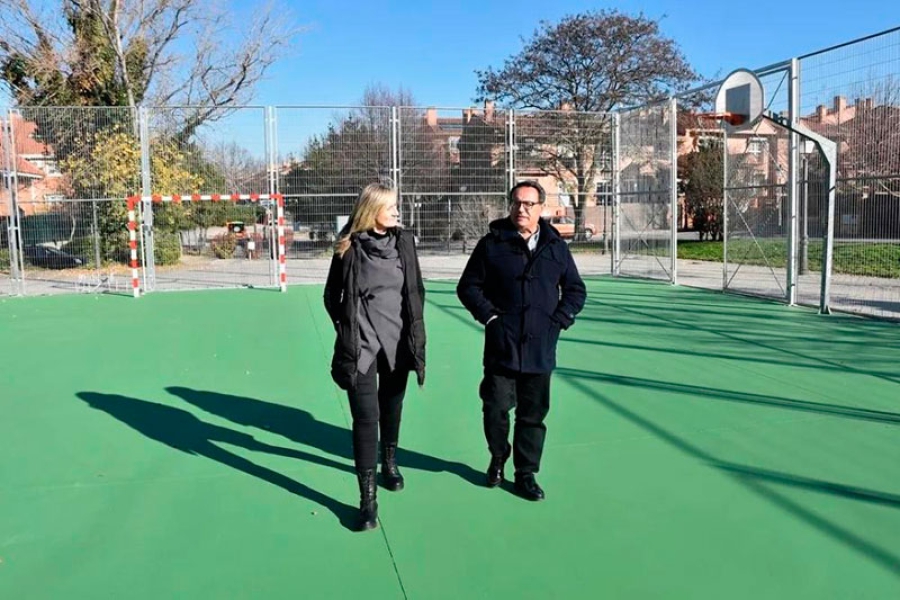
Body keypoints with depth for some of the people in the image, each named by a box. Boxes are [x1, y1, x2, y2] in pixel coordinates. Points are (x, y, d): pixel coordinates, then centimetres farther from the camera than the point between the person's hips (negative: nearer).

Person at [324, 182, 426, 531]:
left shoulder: (403, 242, 1)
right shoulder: (350, 247, -7)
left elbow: (416, 291, 7)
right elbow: (332, 296, 5)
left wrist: (415, 335, 3)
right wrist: (347, 330, 3)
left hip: (397, 342, 3)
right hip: (361, 345, -3)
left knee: (391, 408, 18)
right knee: (366, 417, -4)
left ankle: (389, 462, 43)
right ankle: (367, 497, 2)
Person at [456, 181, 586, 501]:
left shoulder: (556, 246, 7)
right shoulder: (492, 243, 0)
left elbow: (575, 290, 14)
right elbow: (468, 286, 4)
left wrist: (559, 320, 1)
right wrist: (489, 315, -6)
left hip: (540, 348, 2)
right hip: (501, 346, -1)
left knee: (533, 414, 8)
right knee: (496, 407, 4)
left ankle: (526, 474, 23)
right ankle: (498, 459, 31)